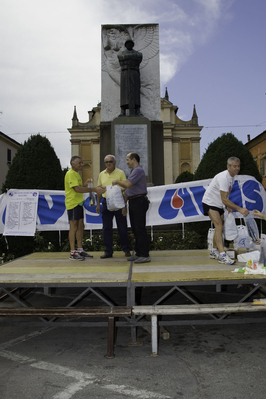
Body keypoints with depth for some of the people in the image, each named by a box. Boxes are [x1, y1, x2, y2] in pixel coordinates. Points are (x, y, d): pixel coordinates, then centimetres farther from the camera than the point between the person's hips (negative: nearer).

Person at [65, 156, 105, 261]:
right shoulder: (71, 174, -13)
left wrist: (85, 184, 3)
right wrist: (94, 189, -25)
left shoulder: (76, 173, 19)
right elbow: (77, 189, -24)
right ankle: (72, 253, 0)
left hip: (79, 203, 10)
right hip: (72, 203, -10)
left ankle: (80, 250, 17)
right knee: (73, 227, -6)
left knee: (80, 226, 10)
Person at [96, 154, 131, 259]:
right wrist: (98, 204, 9)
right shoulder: (101, 174, 9)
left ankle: (126, 249, 18)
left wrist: (124, 206, -13)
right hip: (106, 202, 4)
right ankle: (108, 251, 14)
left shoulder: (120, 173, -3)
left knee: (122, 228, 3)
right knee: (106, 228, 5)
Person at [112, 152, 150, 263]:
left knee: (140, 229, -9)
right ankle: (138, 253, 18)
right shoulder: (134, 171, 20)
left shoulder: (138, 170, -13)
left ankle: (145, 255, -5)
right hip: (133, 203, 10)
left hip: (139, 202, -10)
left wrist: (117, 181, -6)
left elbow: (128, 184, -22)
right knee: (135, 229, 12)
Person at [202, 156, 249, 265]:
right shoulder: (223, 178, -27)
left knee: (220, 228, 12)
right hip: (210, 203, -10)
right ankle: (222, 255, -23)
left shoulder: (232, 177, 4)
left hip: (219, 204, 10)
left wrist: (228, 206, 6)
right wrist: (240, 209, -33)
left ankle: (214, 252, 25)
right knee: (219, 227, -20)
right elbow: (224, 200, -30)